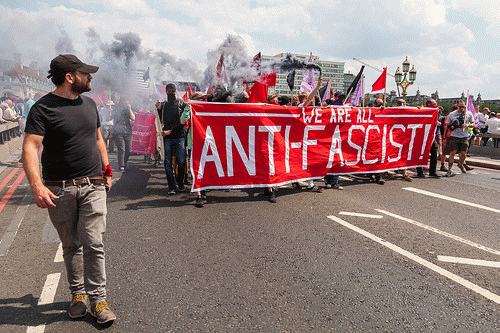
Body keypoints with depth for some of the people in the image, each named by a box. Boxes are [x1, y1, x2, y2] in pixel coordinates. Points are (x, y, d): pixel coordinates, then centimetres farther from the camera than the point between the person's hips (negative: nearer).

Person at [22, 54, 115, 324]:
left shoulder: (88, 104, 12)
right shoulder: (43, 108, -6)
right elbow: (30, 147, -16)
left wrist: (106, 170, 21)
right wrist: (37, 185, -28)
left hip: (93, 186, 3)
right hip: (59, 190, -3)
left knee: (93, 243, -3)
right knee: (71, 246, 10)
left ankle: (98, 299, 6)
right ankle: (78, 294, 27)